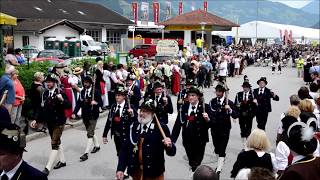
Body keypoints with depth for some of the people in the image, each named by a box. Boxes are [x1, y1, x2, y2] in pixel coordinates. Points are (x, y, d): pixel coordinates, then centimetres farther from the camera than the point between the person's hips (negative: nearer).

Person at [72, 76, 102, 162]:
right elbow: (79, 103, 4)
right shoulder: (82, 92, 6)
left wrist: (96, 103, -30)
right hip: (85, 115, 6)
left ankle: (86, 153, -6)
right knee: (91, 132, 20)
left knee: (90, 134, -7)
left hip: (93, 116, -6)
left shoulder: (96, 92, -8)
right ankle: (97, 146, 41)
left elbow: (101, 103, -8)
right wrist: (74, 112, -8)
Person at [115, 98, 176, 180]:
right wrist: (120, 169, -5)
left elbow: (172, 152, -12)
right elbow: (125, 149, 2)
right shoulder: (133, 126, 0)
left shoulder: (161, 128, -12)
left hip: (154, 173, -3)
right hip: (136, 171, 4)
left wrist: (169, 146, -33)